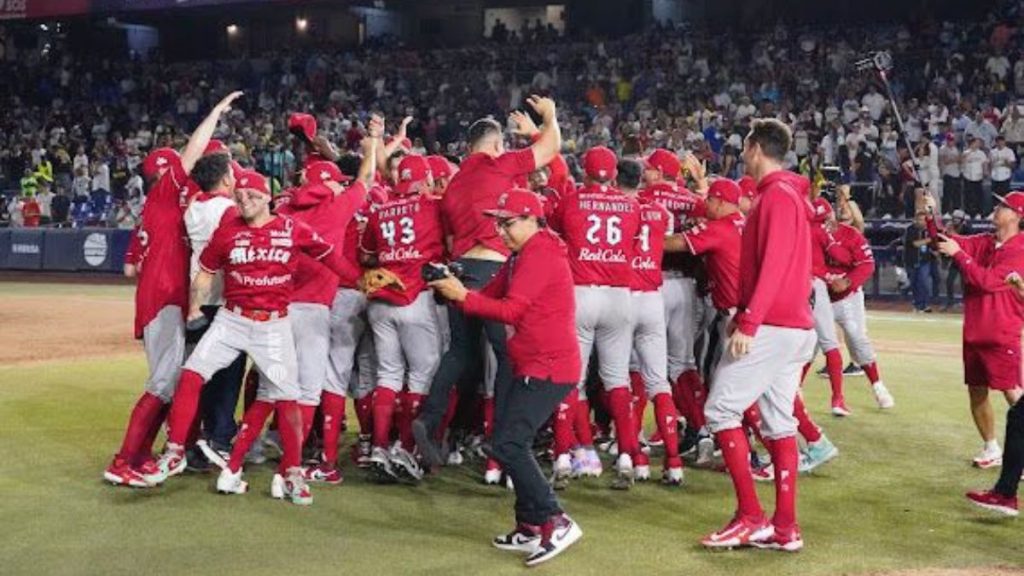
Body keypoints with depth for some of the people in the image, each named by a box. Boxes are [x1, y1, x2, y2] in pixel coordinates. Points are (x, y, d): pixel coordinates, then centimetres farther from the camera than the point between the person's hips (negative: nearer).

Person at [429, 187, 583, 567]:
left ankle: (556, 523, -12)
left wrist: (462, 296, -19)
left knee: (507, 445, -14)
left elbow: (511, 310, -22)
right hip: (534, 367, 11)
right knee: (514, 443, 14)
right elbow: (491, 296, 9)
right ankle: (530, 528, 21)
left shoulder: (539, 254, -14)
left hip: (548, 369, -11)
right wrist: (455, 290, -8)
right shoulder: (522, 256, 18)